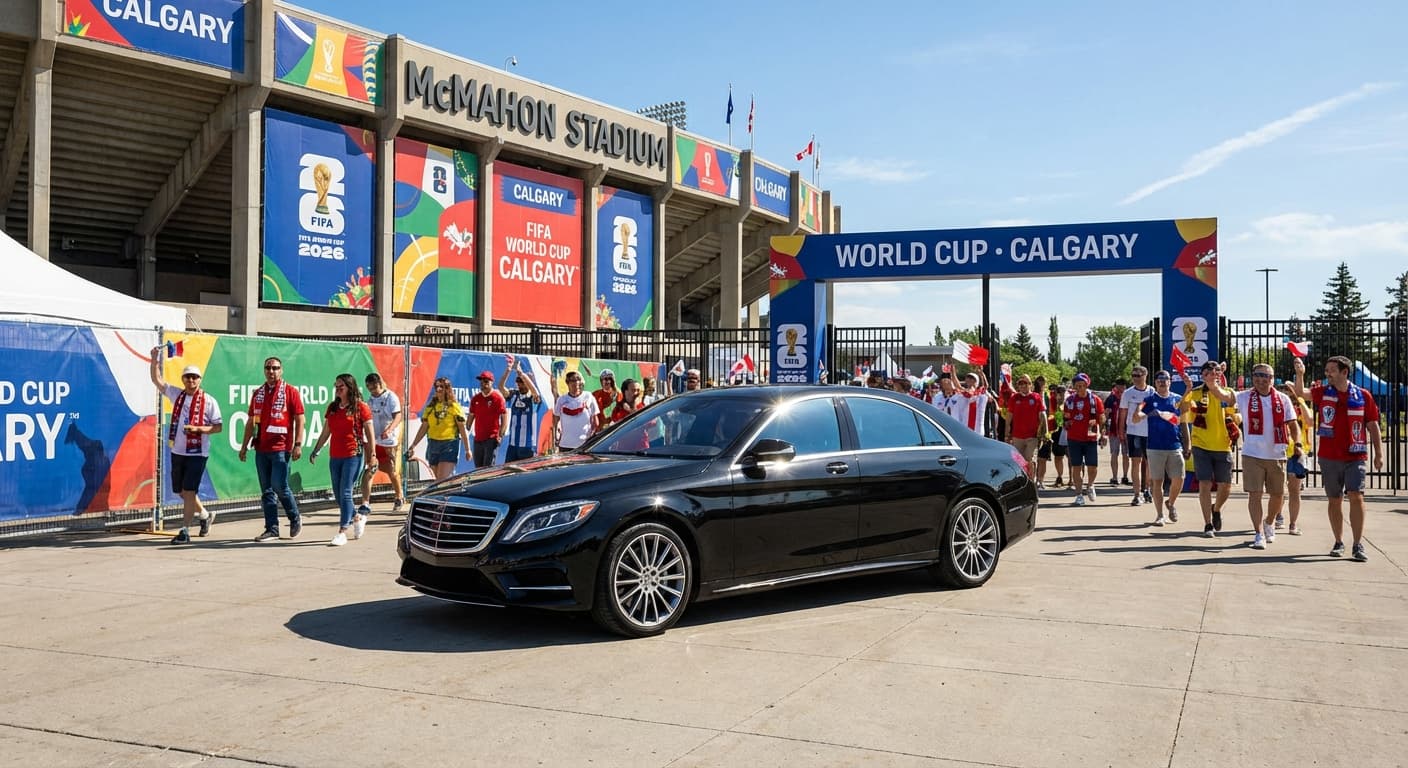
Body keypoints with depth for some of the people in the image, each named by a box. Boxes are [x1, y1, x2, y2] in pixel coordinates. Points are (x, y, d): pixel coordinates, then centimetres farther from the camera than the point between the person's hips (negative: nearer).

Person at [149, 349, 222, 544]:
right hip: (177, 452, 6)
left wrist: (198, 429, -19)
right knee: (181, 492, 14)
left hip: (197, 453, -6)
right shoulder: (176, 394, 9)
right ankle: (205, 515, 37)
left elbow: (218, 427, -5)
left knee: (189, 491, -10)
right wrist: (155, 360, 0)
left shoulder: (208, 401, -5)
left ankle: (185, 531, -6)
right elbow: (156, 380, 11)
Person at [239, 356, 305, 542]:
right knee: (266, 491, 6)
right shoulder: (258, 394, 14)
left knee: (279, 486, -11)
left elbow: (299, 420, -4)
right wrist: (244, 445, 16)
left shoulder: (290, 392, -1)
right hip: (261, 449, 6)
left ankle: (295, 518, 12)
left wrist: (298, 444, -12)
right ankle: (271, 530, 11)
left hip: (281, 448, -5)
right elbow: (251, 422, 20)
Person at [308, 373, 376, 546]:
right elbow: (325, 433, 17)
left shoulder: (361, 407, -5)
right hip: (335, 457, 6)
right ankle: (357, 518, 33)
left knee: (345, 493, -10)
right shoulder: (332, 407, 11)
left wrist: (372, 456, -9)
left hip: (354, 455, -6)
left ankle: (342, 532, -8)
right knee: (338, 495, 11)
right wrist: (316, 450, 13)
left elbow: (370, 433, -4)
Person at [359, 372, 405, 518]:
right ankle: (365, 504, -10)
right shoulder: (370, 398, 10)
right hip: (372, 441, 5)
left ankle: (400, 497, 33)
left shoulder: (391, 397, -9)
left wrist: (389, 430, -37)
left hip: (389, 442, -5)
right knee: (367, 472, -8)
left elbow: (397, 416, -21)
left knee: (392, 472, 8)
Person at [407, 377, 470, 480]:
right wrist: (412, 446, 8)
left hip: (449, 445, -5)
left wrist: (467, 449, -5)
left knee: (442, 481, -13)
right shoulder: (430, 407, 10)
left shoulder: (454, 406, -3)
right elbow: (423, 428, 12)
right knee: (439, 480, 9)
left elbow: (462, 429, -3)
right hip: (432, 445, 5)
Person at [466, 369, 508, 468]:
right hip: (478, 439, 6)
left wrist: (500, 435, -14)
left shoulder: (498, 397, -6)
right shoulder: (475, 398, 11)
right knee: (478, 468, 11)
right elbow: (471, 417, 17)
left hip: (492, 439, -6)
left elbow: (505, 418, -7)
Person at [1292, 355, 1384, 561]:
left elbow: (1373, 426, 4)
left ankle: (1358, 545, -5)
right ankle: (1339, 543, 19)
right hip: (1329, 457, 2)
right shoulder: (1322, 392, 5)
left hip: (1356, 457, -2)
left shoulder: (1363, 395, 1)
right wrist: (1300, 374, -26)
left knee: (1356, 497, -12)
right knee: (1335, 500, 8)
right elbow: (1300, 393, -8)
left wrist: (1378, 454, 2)